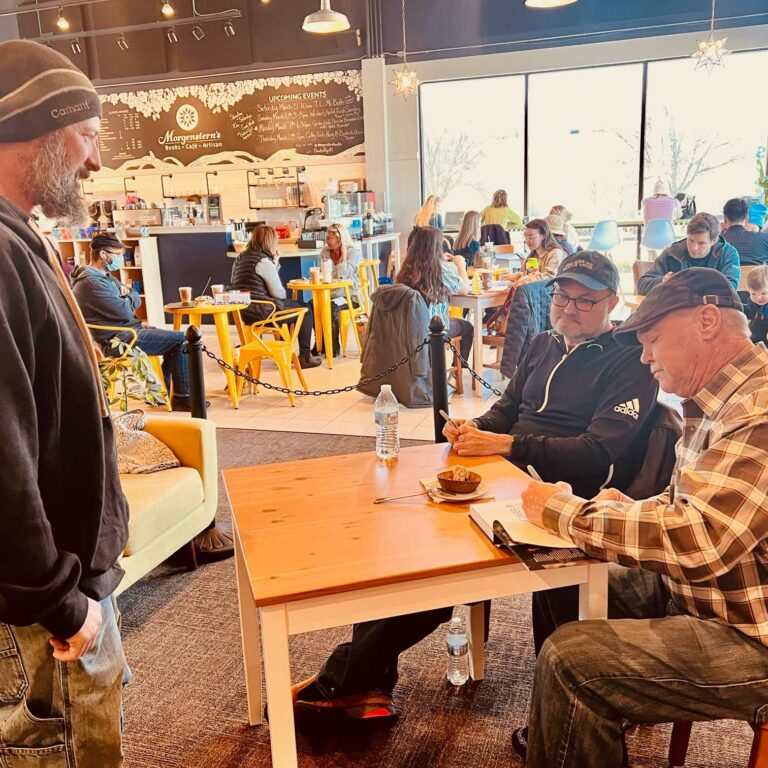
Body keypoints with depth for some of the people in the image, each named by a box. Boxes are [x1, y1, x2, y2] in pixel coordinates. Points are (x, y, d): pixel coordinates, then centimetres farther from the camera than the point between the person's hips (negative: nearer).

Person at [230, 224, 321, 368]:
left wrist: (275, 262, 12)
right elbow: (279, 293, -12)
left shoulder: (240, 258, 11)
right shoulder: (263, 261, -16)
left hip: (244, 312, 9)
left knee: (287, 305, 33)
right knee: (306, 310, 9)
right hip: (262, 313, -9)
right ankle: (305, 357, 13)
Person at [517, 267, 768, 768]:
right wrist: (629, 510, -3)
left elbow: (699, 541, -33)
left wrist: (564, 511, -22)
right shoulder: (715, 402, 7)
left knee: (570, 658, -19)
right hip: (693, 592, 10)